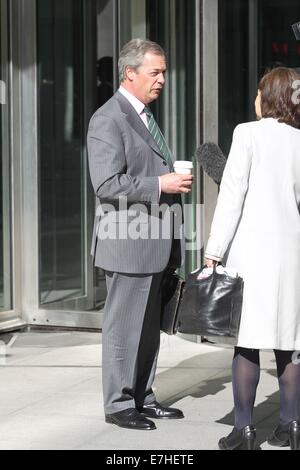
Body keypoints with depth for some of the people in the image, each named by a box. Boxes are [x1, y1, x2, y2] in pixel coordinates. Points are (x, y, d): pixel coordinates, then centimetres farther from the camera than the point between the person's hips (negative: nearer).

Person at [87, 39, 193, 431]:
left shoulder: (145, 117, 18)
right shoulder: (108, 120, -12)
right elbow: (107, 184, -20)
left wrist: (176, 181, 11)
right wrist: (160, 184, -20)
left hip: (155, 243, 9)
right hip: (128, 242, -9)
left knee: (149, 327, 13)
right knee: (124, 326, -1)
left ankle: (142, 397, 22)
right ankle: (119, 404, 7)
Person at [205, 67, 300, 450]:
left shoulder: (249, 133, -6)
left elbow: (232, 194, -10)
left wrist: (214, 250, -8)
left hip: (251, 248, -5)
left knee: (247, 342, -2)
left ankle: (243, 430, -1)